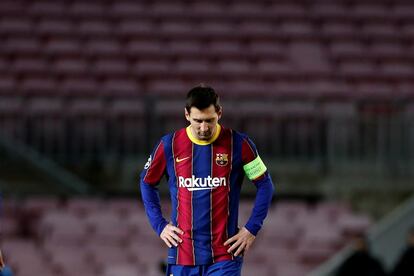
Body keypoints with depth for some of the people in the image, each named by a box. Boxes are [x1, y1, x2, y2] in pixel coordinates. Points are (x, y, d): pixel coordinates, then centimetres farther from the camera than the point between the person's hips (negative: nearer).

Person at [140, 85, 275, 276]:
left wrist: (251, 229, -1)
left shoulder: (238, 144, -4)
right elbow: (147, 183, 15)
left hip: (225, 256, -2)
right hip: (182, 256, 2)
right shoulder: (169, 145, -1)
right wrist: (159, 225, 6)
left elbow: (265, 185, 6)